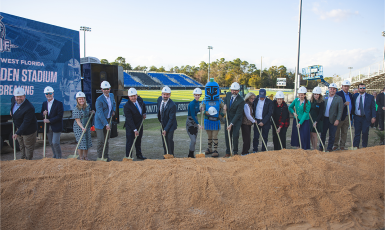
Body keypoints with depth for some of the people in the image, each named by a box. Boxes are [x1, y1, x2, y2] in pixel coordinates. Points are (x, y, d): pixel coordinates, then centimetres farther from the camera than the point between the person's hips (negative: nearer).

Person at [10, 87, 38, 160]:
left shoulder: (29, 108, -34)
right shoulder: (13, 99, -8)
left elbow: (26, 123, -33)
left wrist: (17, 133, -35)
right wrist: (11, 111, 15)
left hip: (28, 131, -8)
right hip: (18, 128, 9)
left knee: (28, 147, 9)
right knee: (22, 146, 25)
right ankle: (23, 159, 44)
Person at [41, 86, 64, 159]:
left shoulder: (59, 103, -9)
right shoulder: (44, 104, 10)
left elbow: (59, 116, -15)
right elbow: (42, 113, 16)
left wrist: (49, 120, -19)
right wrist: (43, 114, -8)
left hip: (56, 127, -6)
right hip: (48, 127, 6)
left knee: (55, 143, -10)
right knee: (51, 143, 13)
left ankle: (59, 158, 4)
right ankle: (55, 156, 27)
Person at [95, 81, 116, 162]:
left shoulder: (111, 95, 2)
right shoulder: (99, 100, -19)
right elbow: (100, 114, -21)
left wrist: (113, 111, 8)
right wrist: (106, 124, -23)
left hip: (108, 120, 7)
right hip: (100, 122, -6)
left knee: (107, 140, 13)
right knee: (101, 140, -7)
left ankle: (106, 156, 23)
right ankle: (100, 157, 6)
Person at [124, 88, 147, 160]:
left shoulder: (140, 99, -6)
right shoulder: (127, 106, -26)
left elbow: (143, 106, 20)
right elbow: (129, 119, -26)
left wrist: (144, 113, 4)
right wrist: (135, 130, -28)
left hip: (140, 125, 7)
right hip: (130, 126, -6)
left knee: (139, 141, 18)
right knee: (130, 142, -1)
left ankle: (139, 155, 32)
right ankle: (128, 157, 11)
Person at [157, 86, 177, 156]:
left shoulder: (172, 105, -26)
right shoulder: (159, 99, -6)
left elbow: (171, 119, -23)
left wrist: (166, 129, -23)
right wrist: (160, 121, 13)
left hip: (170, 125, -6)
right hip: (162, 124, 6)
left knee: (169, 139, -11)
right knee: (164, 140, 10)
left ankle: (171, 155, 3)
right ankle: (166, 155, 23)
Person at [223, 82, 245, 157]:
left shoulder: (241, 101, -21)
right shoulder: (228, 94, -2)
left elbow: (238, 114, -21)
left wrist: (231, 124, -23)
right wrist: (225, 104, 2)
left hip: (236, 120, -5)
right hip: (228, 119, 5)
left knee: (235, 136, -7)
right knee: (227, 136, 4)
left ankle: (235, 152, 12)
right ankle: (228, 152, 15)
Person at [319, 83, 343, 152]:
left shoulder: (339, 98, -4)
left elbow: (340, 111, -7)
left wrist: (337, 120, -14)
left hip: (333, 120, -3)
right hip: (324, 118, 3)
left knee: (332, 135, 5)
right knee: (323, 133, 11)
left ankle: (329, 148, 19)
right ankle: (321, 147, 24)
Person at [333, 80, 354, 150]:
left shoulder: (350, 95, 14)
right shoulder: (338, 94, -6)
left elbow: (352, 105, 17)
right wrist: (344, 104, -27)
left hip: (347, 117, 6)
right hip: (340, 116, -6)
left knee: (344, 132, 10)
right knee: (337, 132, 2)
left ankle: (342, 146, 18)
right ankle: (335, 145, 12)